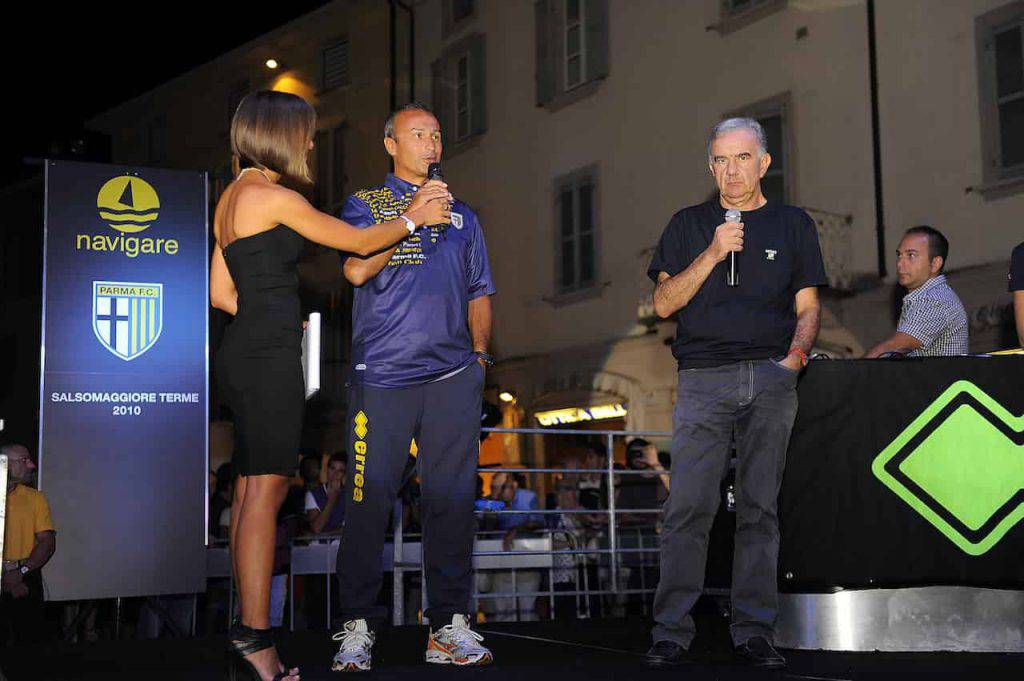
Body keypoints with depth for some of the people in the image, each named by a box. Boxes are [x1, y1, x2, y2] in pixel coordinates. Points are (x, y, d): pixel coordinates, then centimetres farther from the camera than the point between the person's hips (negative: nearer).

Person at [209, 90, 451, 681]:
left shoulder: (232, 198, 19)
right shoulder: (274, 198, -10)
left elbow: (222, 292, 20)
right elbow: (360, 242, -5)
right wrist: (412, 218, 10)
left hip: (244, 350, 10)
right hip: (270, 357, -10)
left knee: (252, 488, 8)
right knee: (266, 489, -10)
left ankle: (249, 627, 11)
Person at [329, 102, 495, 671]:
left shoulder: (461, 215, 22)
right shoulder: (365, 204, 11)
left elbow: (480, 293, 24)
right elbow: (357, 269, -7)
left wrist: (480, 351, 11)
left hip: (453, 375, 3)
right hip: (382, 374, -3)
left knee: (452, 499, 2)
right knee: (370, 499, -4)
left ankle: (450, 624, 9)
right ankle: (358, 626, 5)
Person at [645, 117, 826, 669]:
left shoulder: (793, 224, 16)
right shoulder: (689, 225, 14)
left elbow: (808, 307, 13)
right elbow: (664, 303, 4)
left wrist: (796, 352, -7)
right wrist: (713, 254, -7)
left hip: (771, 380, 1)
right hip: (703, 378, -1)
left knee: (759, 508, 1)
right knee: (688, 507, -8)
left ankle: (753, 630, 6)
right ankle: (671, 631, -4)